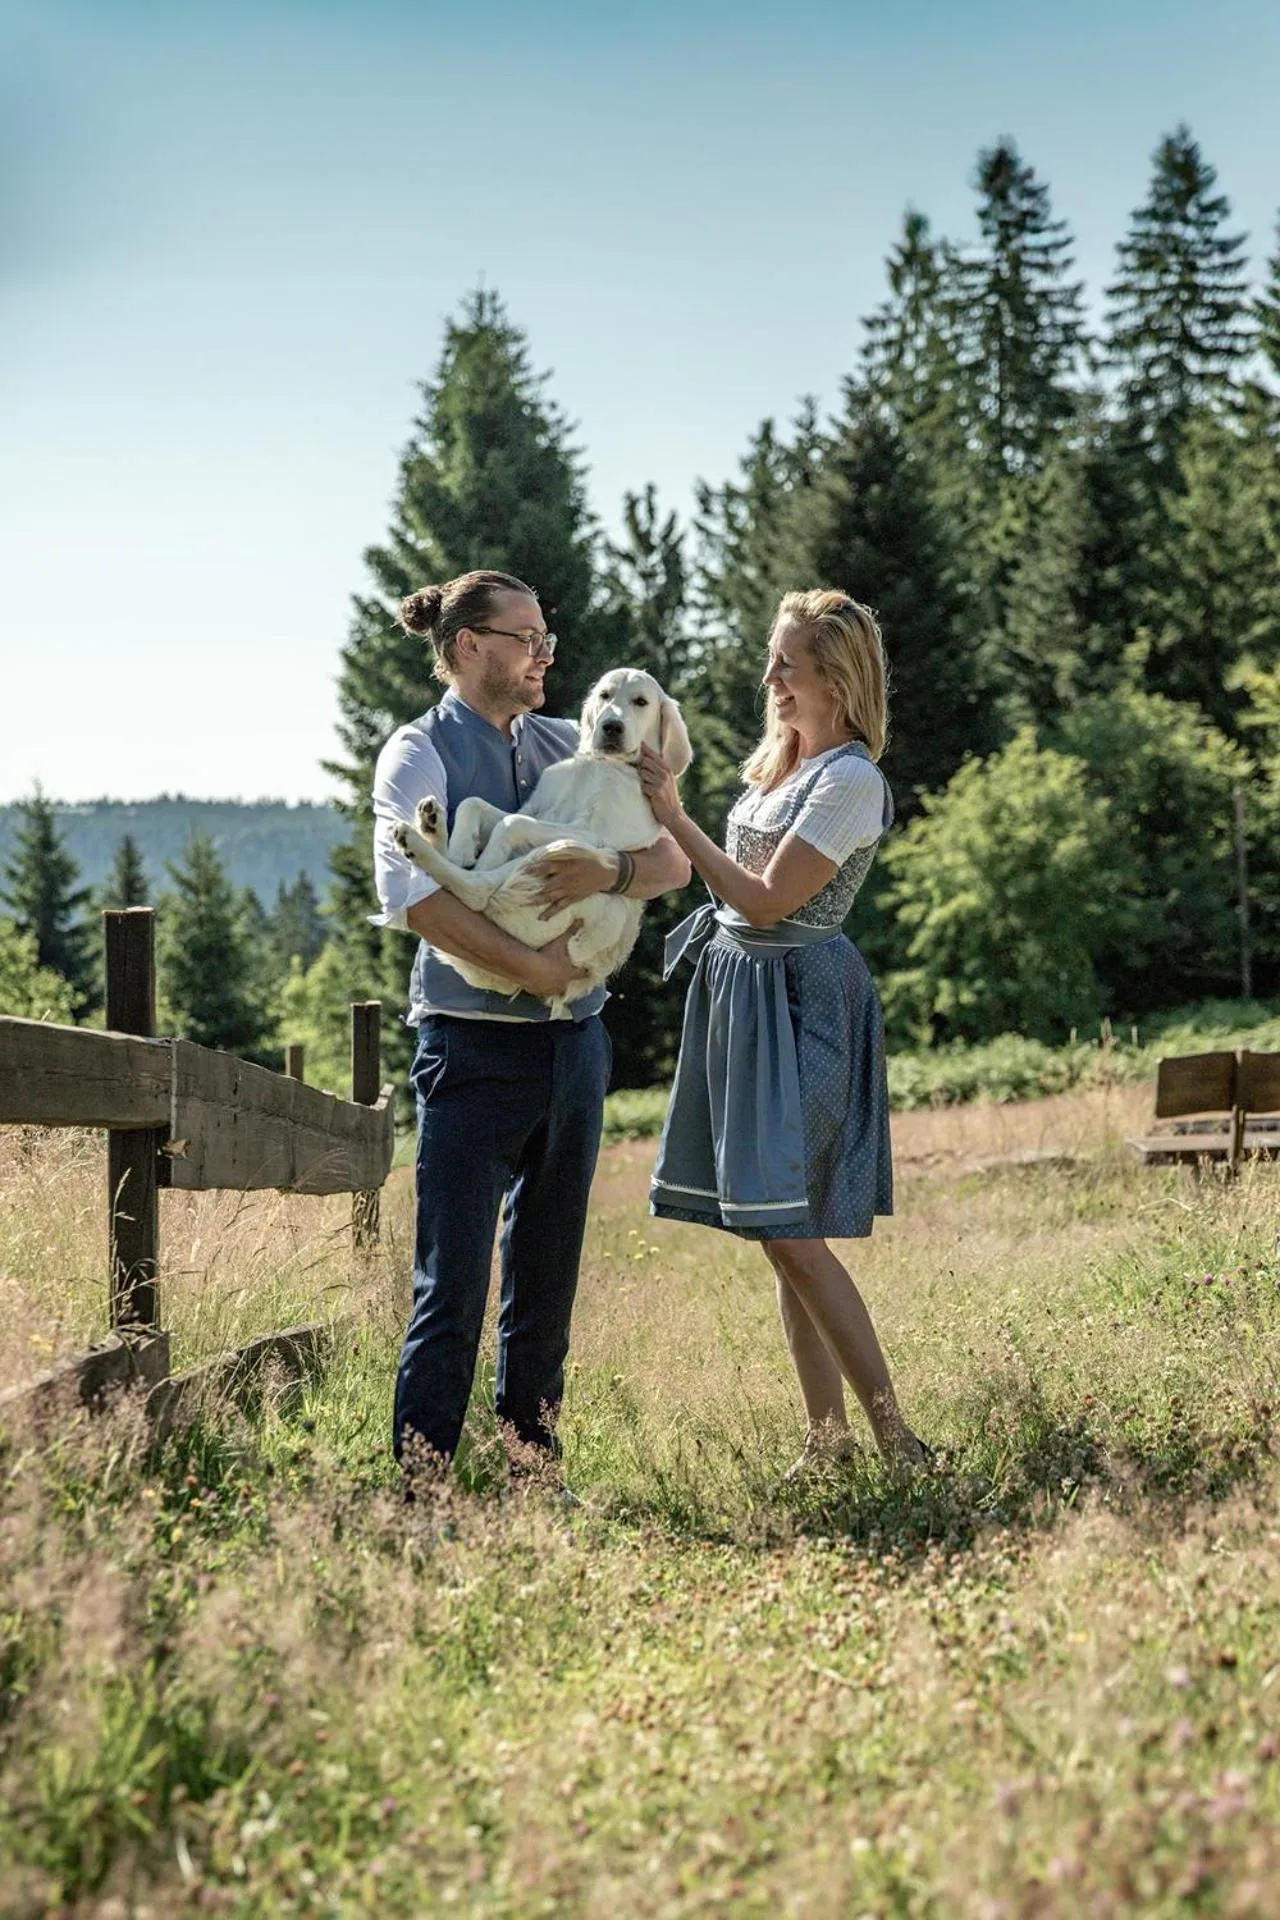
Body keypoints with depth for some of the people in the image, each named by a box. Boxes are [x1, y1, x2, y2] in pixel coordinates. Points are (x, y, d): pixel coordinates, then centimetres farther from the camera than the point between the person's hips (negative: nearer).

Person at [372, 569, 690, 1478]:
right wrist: (530, 966, -20)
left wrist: (610, 872, -16)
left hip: (574, 1039, 6)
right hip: (475, 1048, -6)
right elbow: (414, 895, -19)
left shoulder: (568, 747, 11)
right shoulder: (422, 753, -5)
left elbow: (672, 861, 5)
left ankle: (534, 1467, 21)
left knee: (549, 1276, 12)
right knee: (454, 1281, -5)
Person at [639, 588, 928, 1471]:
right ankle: (828, 1437, 13)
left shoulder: (851, 780, -14)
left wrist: (676, 817, -15)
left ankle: (894, 1436, -9)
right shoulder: (782, 762, 14)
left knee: (791, 1232, -13)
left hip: (798, 999, -9)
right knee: (784, 1239, 8)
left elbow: (767, 900, -18)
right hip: (743, 994, 9)